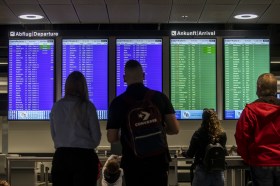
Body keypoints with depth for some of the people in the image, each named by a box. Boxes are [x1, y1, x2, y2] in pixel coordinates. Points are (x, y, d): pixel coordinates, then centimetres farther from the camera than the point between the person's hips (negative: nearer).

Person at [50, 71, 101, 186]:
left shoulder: (56, 107, 3)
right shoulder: (87, 106, -5)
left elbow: (53, 134, 9)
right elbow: (96, 136, -2)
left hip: (61, 156, 3)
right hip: (84, 156, -3)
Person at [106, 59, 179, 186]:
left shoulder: (118, 102, -6)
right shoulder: (160, 97, -3)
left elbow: (112, 138, -5)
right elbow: (174, 129, -3)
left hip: (133, 162, -1)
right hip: (158, 160, 1)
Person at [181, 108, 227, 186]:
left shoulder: (198, 134, -9)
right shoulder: (222, 134, -2)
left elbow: (190, 154, -1)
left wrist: (183, 153, 21)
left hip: (202, 171, -2)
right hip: (219, 172, 2)